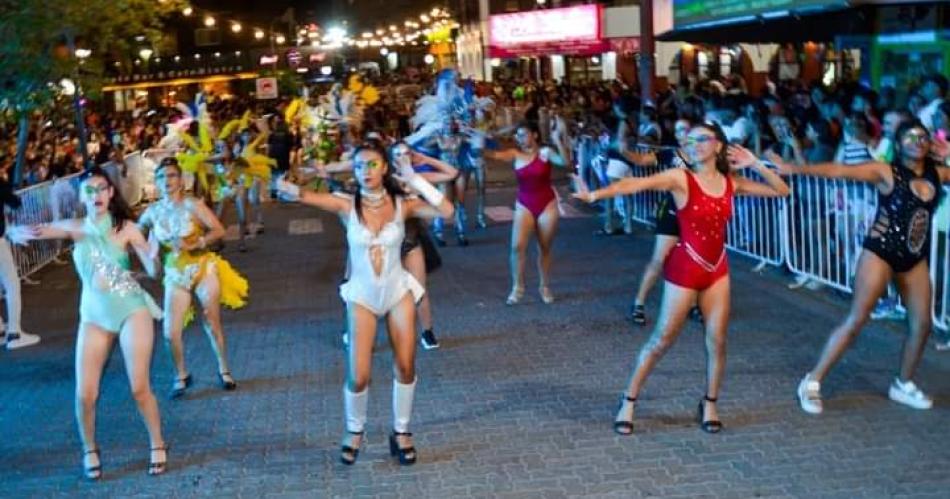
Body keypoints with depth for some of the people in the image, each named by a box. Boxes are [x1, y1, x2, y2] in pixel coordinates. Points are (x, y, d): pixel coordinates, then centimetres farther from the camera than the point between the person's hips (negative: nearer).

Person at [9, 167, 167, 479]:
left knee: (139, 387, -4)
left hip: (132, 310, -2)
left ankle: (157, 445, 18)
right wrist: (21, 232, -32)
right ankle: (89, 450, 23)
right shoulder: (75, 228, -2)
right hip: (94, 316, 2)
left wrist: (154, 256, -33)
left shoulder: (126, 227, -7)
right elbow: (30, 231, -8)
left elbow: (153, 270, -11)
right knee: (85, 394, -2)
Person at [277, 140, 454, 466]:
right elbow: (303, 195, -21)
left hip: (398, 292, 1)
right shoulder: (347, 206, -12)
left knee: (405, 367, 7)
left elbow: (447, 212, -21)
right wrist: (289, 190, -44)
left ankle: (401, 432, 27)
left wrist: (414, 180, -20)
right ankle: (354, 432, 24)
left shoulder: (402, 205, -9)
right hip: (362, 296, -1)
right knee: (358, 376, -3)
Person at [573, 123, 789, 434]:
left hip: (717, 269, 5)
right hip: (685, 269, -5)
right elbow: (636, 184, -26)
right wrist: (596, 194, -41)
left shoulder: (732, 183, 2)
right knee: (662, 340, 2)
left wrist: (755, 165, -6)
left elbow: (781, 191, 7)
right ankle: (628, 402, 15)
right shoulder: (680, 178, -12)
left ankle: (709, 405, 25)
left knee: (717, 341, 7)